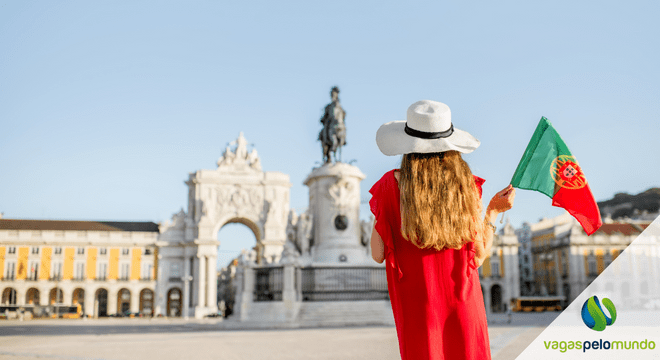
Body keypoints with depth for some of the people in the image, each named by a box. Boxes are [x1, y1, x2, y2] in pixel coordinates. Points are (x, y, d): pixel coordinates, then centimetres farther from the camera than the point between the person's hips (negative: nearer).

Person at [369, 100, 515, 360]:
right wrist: (494, 211, 10)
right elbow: (478, 257, -3)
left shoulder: (392, 185, -11)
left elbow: (378, 255, -6)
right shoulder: (466, 185, -6)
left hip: (416, 308, -1)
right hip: (464, 307, 2)